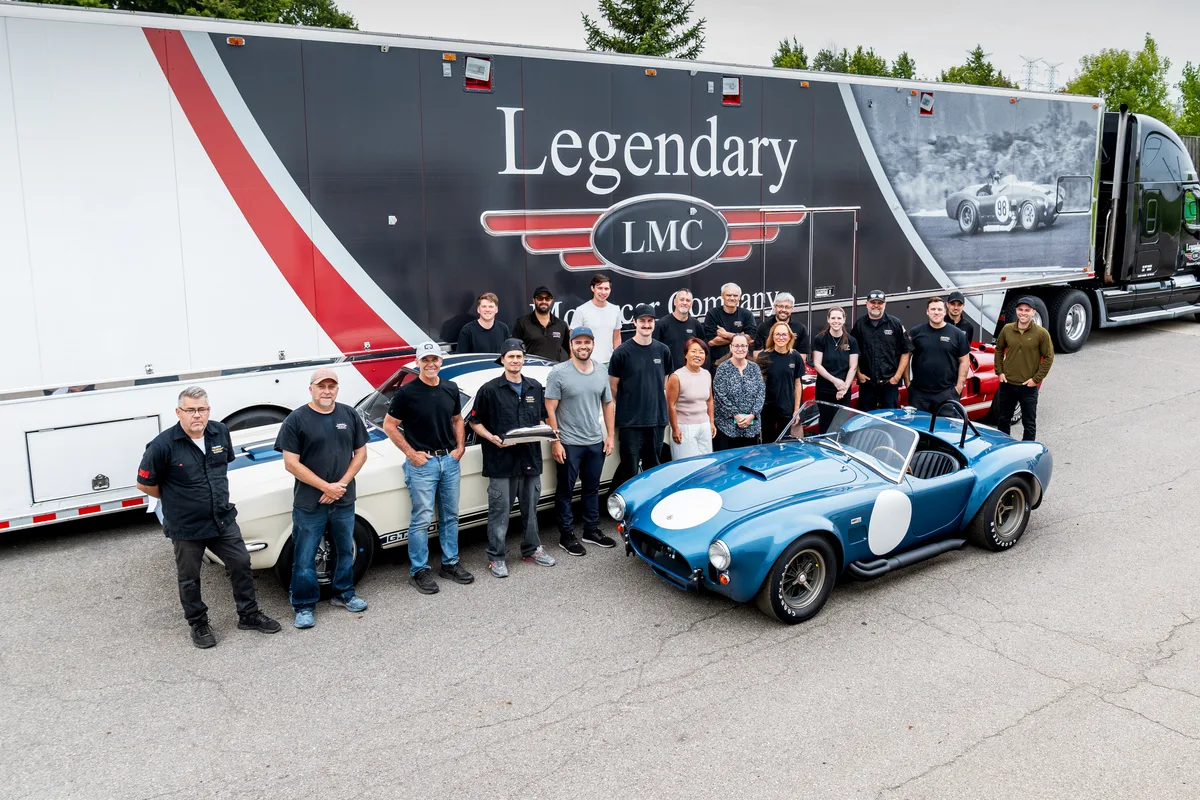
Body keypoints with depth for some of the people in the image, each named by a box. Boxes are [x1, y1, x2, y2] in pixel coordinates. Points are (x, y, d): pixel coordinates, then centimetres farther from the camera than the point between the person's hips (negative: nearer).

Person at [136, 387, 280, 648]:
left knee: (241, 564, 12)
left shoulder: (220, 432, -5)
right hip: (186, 527, -4)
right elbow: (144, 484, -9)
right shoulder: (163, 445, -21)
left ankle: (249, 615, 30)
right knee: (189, 578, 12)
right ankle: (198, 624, 32)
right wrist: (175, 500, 3)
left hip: (223, 519, 4)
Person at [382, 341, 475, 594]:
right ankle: (419, 571, 8)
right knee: (422, 520, -3)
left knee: (450, 516, 13)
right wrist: (411, 453, -11)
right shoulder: (407, 392, -9)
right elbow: (389, 425, -6)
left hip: (450, 461, 5)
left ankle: (450, 563, 26)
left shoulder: (451, 389, 6)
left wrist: (460, 448, 5)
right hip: (422, 462, -5)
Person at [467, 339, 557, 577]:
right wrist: (492, 438, -17)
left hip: (530, 458, 5)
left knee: (530, 509, 16)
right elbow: (475, 421, -1)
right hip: (501, 461, -5)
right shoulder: (490, 389, -4)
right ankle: (496, 558, 10)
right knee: (500, 511, -1)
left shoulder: (535, 388, 11)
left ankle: (531, 550, 30)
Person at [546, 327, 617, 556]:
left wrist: (610, 436, 7)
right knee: (565, 490, 5)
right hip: (569, 443, -5)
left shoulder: (602, 371, 6)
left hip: (596, 442, 5)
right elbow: (549, 409, -10)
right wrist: (555, 442, -15)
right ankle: (566, 535, 15)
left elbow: (608, 404, 14)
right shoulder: (559, 373, -9)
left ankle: (591, 530, 29)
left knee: (592, 488, 16)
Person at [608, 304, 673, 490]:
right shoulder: (622, 352, -5)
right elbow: (613, 386, 1)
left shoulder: (662, 350, 7)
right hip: (630, 421, -4)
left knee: (653, 469, 13)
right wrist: (628, 405, 6)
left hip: (657, 420, 4)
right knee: (630, 471, -2)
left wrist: (660, 405, 8)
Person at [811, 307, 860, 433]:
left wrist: (845, 387, -10)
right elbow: (817, 365, -6)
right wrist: (835, 380, -15)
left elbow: (853, 367, 2)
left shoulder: (851, 341, 5)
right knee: (826, 424, 0)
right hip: (824, 390, -2)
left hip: (844, 392, 2)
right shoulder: (820, 339, -2)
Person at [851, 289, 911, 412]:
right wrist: (858, 373, -1)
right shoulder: (859, 324, 6)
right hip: (866, 381, 1)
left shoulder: (896, 324, 2)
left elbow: (905, 352, 2)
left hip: (890, 382, -1)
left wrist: (898, 376, -5)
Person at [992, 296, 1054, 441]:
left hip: (1029, 387, -3)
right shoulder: (1007, 329, 0)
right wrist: (999, 372, 4)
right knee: (1003, 419, 17)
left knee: (1029, 422, 6)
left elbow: (1048, 357, -6)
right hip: (1007, 384, 4)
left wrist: (1036, 379, -10)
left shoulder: (1041, 333, -10)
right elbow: (999, 350, 13)